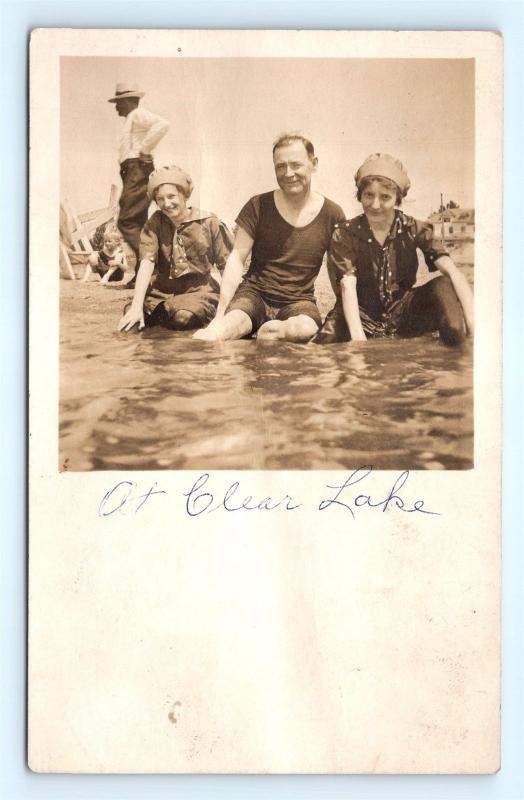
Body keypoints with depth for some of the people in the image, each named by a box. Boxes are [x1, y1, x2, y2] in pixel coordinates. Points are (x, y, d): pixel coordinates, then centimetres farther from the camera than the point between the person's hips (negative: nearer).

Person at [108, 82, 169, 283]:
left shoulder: (138, 114, -5)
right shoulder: (132, 119, 25)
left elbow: (162, 124, -23)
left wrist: (144, 150, -18)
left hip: (137, 170, -10)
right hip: (134, 172, 10)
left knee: (126, 221, -16)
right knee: (137, 223, 7)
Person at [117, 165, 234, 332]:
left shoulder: (208, 223, -5)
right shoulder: (155, 223, 2)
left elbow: (226, 267, -1)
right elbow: (147, 262, -11)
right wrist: (136, 306, -22)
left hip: (198, 291, -3)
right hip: (162, 290, 3)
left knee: (183, 317, -35)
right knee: (130, 313, -23)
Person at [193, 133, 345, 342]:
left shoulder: (332, 214, 2)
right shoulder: (258, 206, 0)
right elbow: (237, 258, -3)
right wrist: (220, 313, -14)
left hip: (299, 301, 2)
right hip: (254, 293, -2)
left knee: (305, 329, -35)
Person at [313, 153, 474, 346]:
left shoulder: (413, 229, -5)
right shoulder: (345, 234, -8)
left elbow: (452, 271, -18)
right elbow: (348, 287, -20)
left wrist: (473, 322, -34)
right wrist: (358, 337, -38)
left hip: (403, 315, 2)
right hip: (364, 316, -1)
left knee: (443, 286, -23)